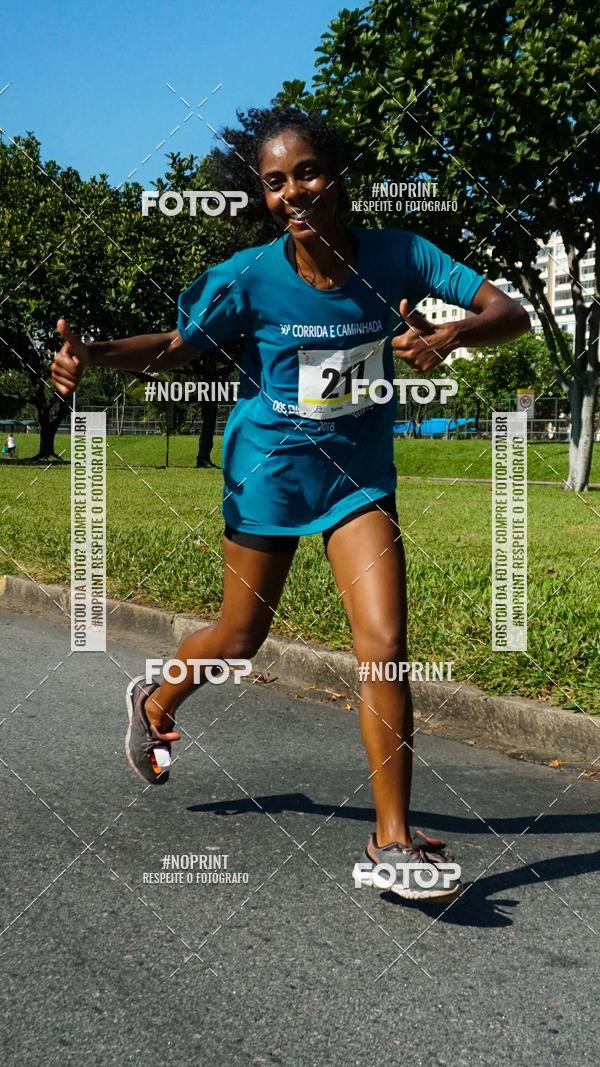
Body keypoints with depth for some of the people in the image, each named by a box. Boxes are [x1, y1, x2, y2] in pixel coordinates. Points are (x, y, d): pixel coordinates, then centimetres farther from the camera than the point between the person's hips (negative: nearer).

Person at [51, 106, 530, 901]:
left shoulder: (398, 257, -13)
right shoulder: (247, 278, -16)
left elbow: (510, 314, -14)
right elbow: (173, 348, -3)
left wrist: (453, 335, -36)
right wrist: (90, 354, -22)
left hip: (360, 473, 1)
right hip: (270, 470, -1)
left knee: (385, 643, -12)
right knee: (241, 639, 14)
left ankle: (392, 840, -1)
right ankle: (155, 702, 49)